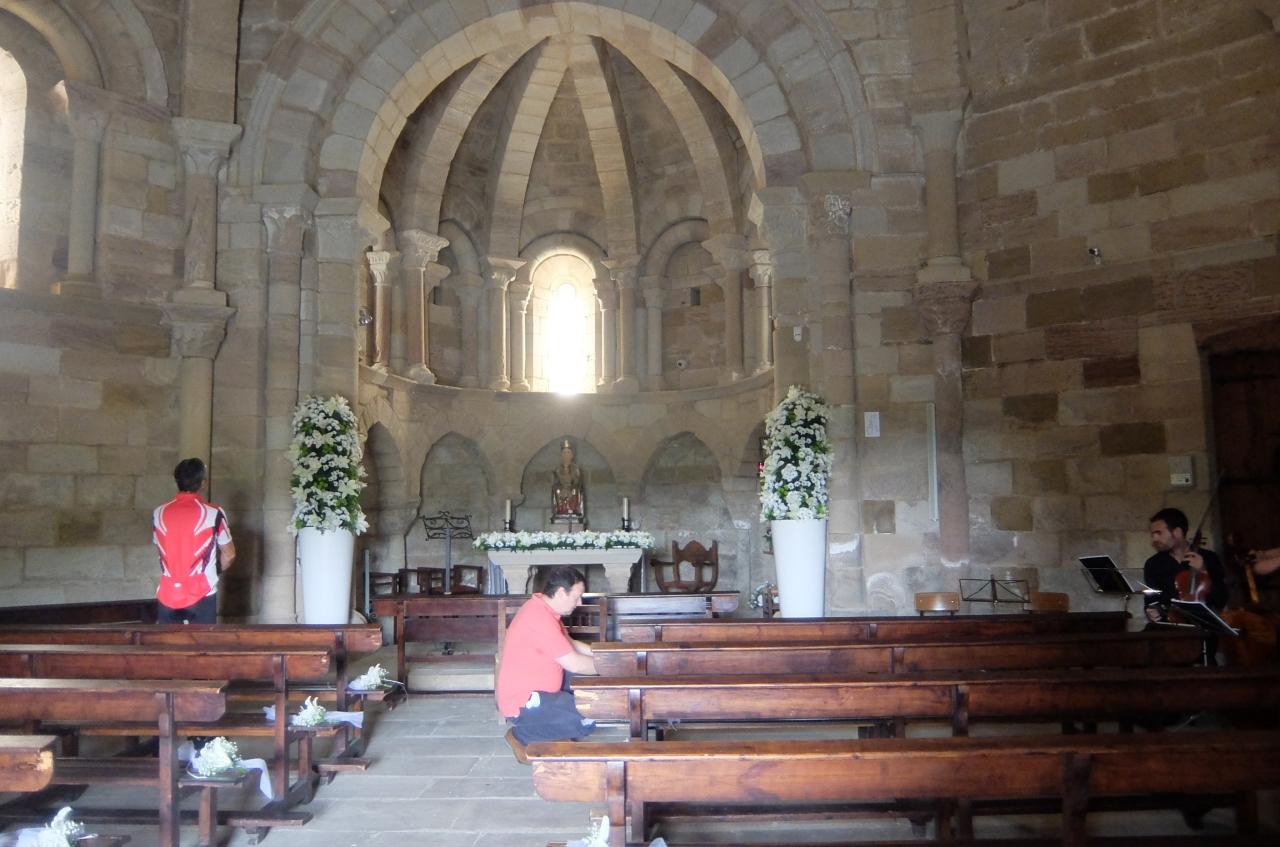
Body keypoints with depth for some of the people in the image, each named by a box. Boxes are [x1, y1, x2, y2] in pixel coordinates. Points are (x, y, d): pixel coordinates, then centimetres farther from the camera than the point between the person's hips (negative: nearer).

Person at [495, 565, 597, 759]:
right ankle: (522, 735, -2)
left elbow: (570, 645, 17)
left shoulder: (543, 607, 5)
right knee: (589, 719, -19)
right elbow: (574, 663, -25)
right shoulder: (539, 618, -27)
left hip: (536, 689, 10)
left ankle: (555, 732, 13)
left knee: (589, 680, 14)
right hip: (522, 703, -10)